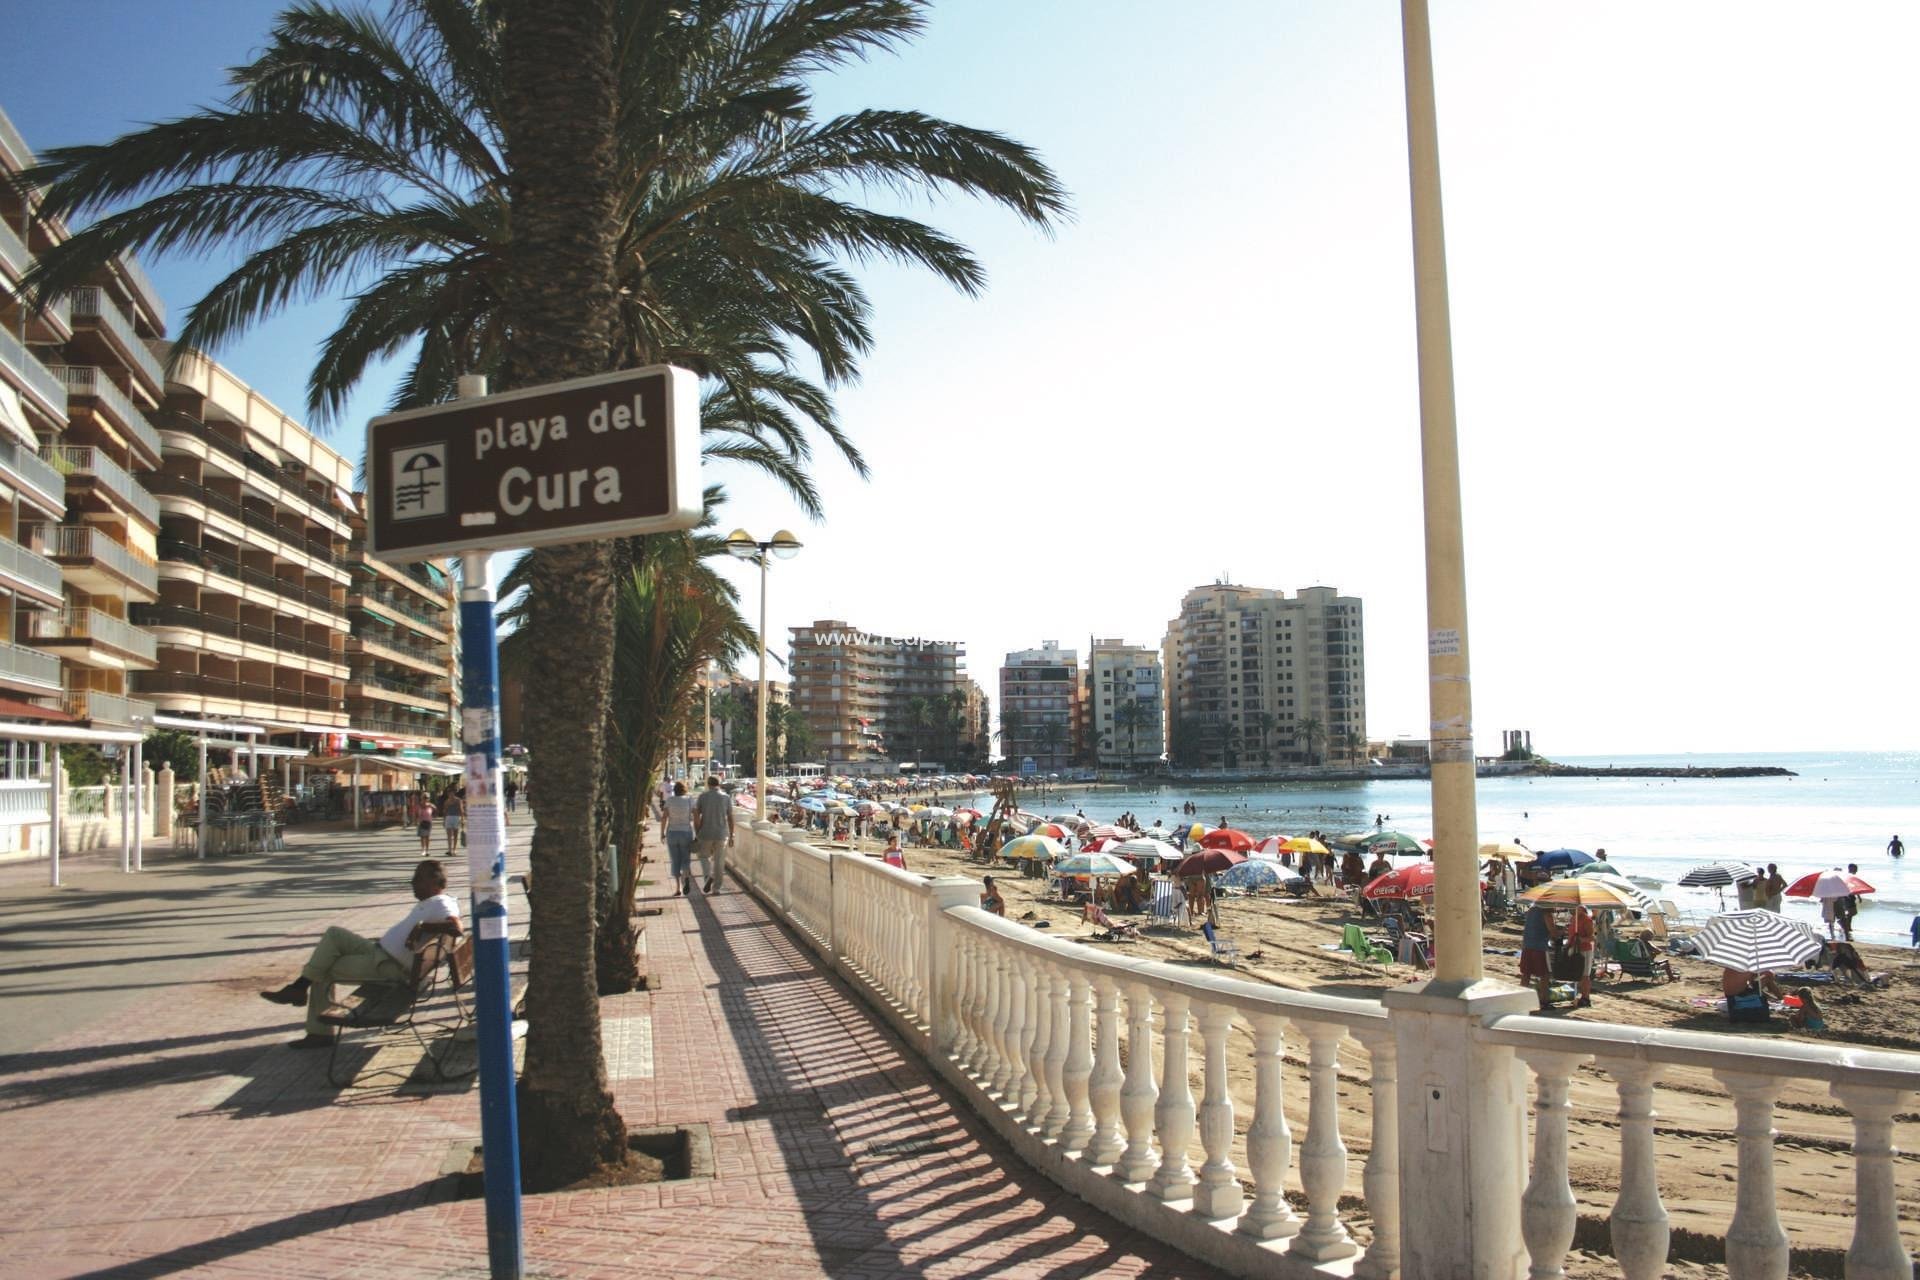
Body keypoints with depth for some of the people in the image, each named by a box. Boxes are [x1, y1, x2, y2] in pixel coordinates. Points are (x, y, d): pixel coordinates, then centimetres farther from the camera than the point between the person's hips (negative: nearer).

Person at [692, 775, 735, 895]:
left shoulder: (703, 796, -4)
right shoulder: (726, 798, -1)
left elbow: (696, 815, -7)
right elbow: (730, 819, -1)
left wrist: (696, 834, 0)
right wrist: (731, 836, 8)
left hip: (705, 834, -1)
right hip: (721, 834, 1)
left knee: (704, 856, 19)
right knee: (719, 861, 12)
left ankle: (708, 877, -5)